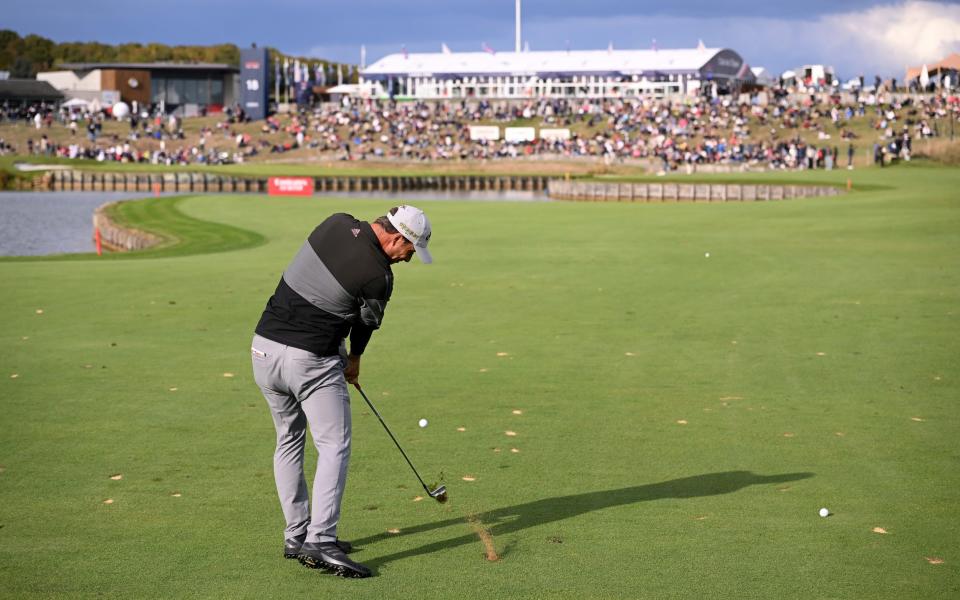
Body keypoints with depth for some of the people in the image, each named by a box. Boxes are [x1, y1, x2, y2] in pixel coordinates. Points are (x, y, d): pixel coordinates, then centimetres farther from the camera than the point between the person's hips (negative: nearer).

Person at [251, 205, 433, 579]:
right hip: (311, 361, -8)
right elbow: (366, 322, 2)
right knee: (334, 446, -3)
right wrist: (354, 360, 22)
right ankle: (320, 541, -13)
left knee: (289, 442, 17)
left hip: (264, 346, 8)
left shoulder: (336, 223, 3)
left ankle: (296, 536, 21)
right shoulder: (378, 275, -15)